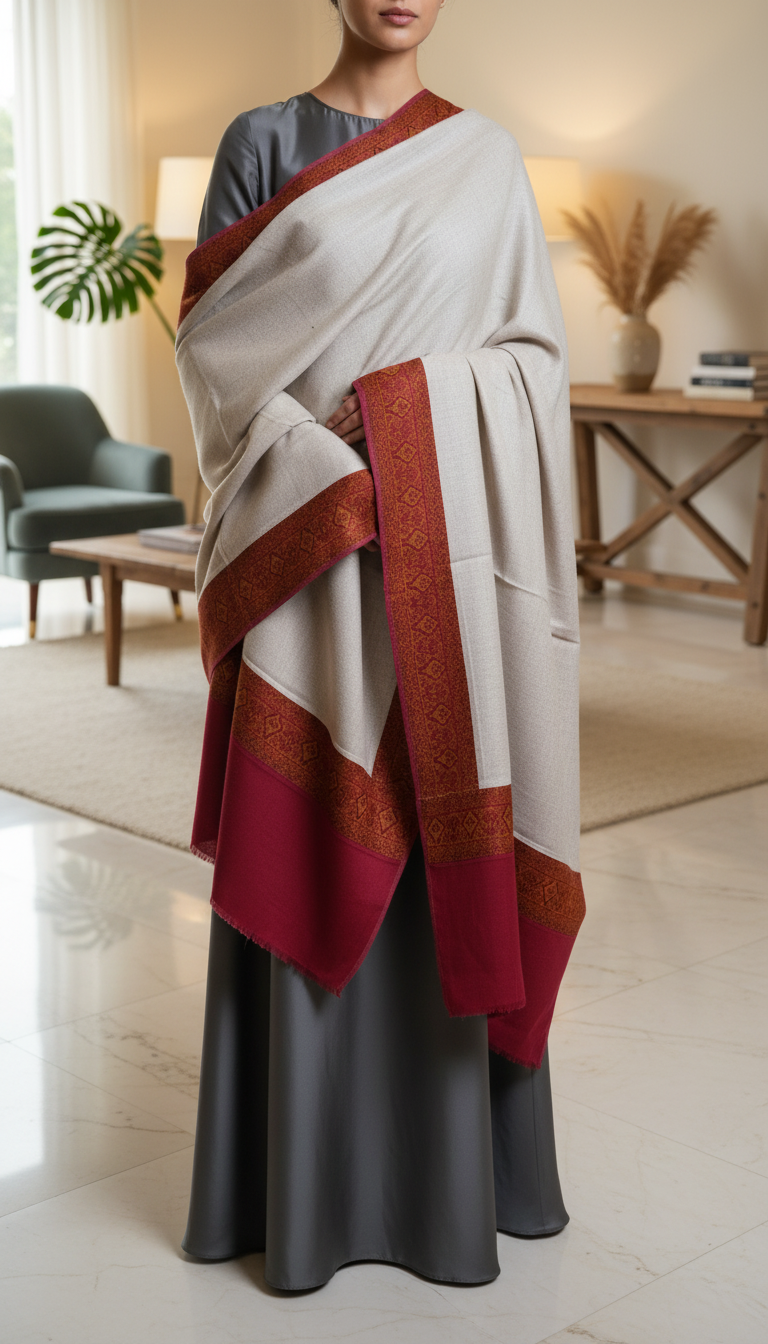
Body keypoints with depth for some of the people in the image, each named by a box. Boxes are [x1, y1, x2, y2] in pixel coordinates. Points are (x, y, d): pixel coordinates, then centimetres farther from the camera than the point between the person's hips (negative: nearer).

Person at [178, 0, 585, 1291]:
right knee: (310, 834, 0)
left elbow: (536, 355, 8)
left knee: (439, 822, 2)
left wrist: (414, 391, -11)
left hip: (449, 539, 1)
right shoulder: (263, 142, 6)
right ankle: (305, 1170, 12)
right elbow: (214, 333, 0)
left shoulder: (486, 159, 10)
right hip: (307, 529, -1)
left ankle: (446, 1166, 16)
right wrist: (329, 462, -14)